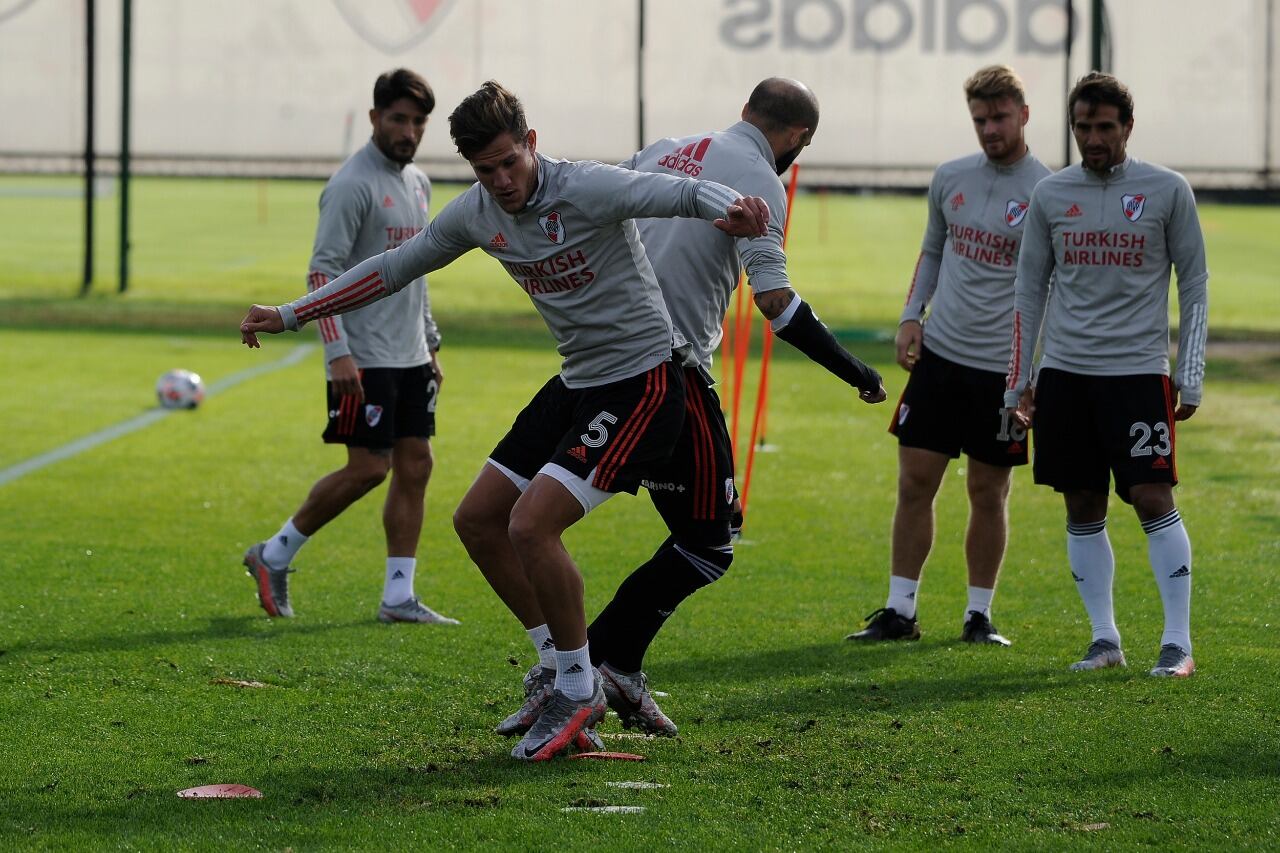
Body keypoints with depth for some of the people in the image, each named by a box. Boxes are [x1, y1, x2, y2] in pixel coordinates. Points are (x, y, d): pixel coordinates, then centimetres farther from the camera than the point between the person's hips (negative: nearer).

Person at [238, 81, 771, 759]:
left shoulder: (589, 189, -20)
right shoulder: (476, 213, 3)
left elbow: (681, 194, -33)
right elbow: (394, 267, 16)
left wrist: (731, 209, -58)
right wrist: (289, 315, 20)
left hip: (640, 384, -9)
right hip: (576, 384, 9)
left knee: (531, 524, -20)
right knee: (477, 521, 8)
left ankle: (577, 691, -2)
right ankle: (570, 673, 17)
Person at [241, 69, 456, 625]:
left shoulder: (417, 183, 14)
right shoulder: (353, 184, -13)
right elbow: (322, 272, -17)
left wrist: (431, 344, 22)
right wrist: (338, 354, -24)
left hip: (410, 356, 8)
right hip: (365, 359, -8)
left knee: (415, 465, 4)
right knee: (368, 468, -10)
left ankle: (399, 598, 6)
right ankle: (274, 556, 6)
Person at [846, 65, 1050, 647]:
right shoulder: (950, 179, 8)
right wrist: (911, 315, 7)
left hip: (1003, 368, -4)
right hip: (939, 354, 4)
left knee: (989, 491, 4)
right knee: (915, 481, 2)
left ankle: (979, 615, 15)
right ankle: (899, 611, 9)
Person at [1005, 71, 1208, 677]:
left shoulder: (1167, 191, 0)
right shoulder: (1051, 195, 7)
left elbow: (1194, 283, 4)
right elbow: (1029, 289, 14)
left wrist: (1191, 373, -2)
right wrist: (1018, 379, 10)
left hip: (1137, 371, -3)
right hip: (1063, 372, 3)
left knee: (1153, 499, -10)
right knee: (1082, 510, 4)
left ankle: (1178, 643, -5)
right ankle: (1104, 640, 11)